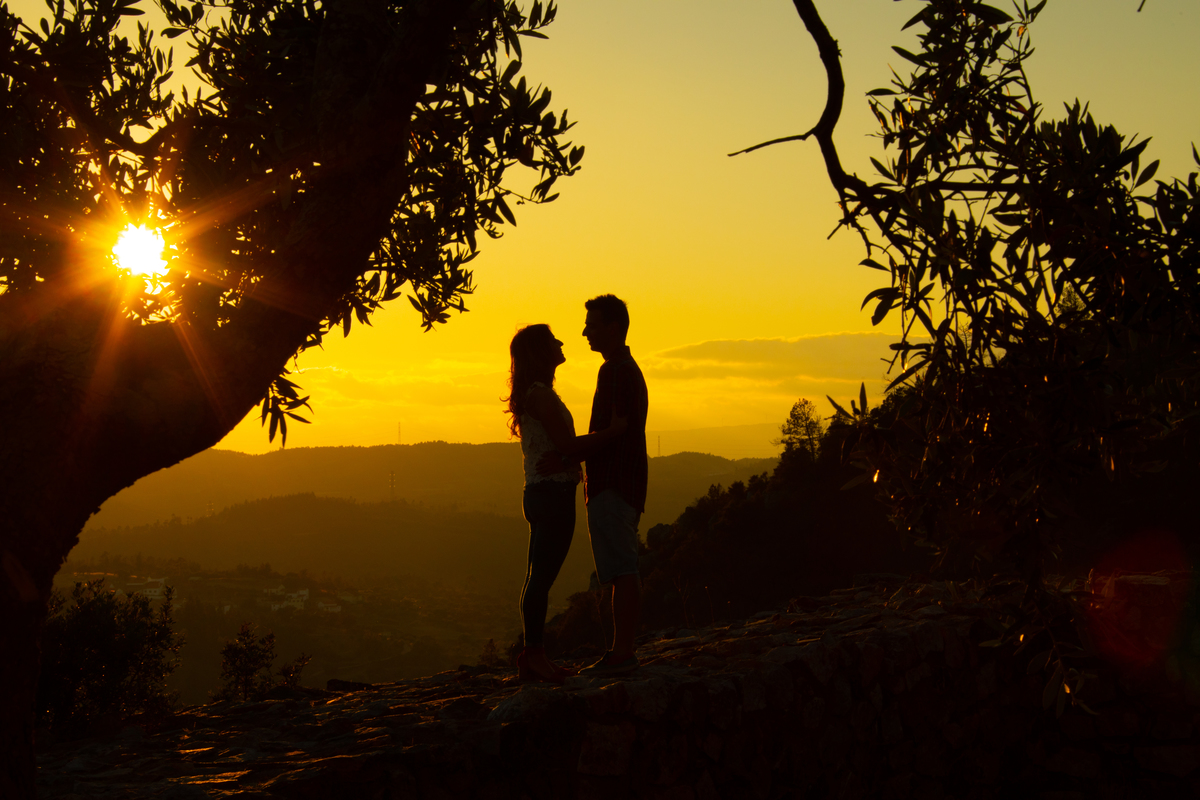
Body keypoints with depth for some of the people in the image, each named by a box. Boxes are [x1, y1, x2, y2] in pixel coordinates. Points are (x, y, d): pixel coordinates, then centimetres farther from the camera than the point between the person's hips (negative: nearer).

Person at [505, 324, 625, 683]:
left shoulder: (537, 394, 18)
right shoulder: (540, 395, -14)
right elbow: (567, 445, -19)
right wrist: (612, 431, -14)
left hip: (544, 494, 11)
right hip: (552, 493, -11)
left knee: (539, 577, 11)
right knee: (542, 577, -8)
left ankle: (533, 657, 15)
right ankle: (533, 655, -5)